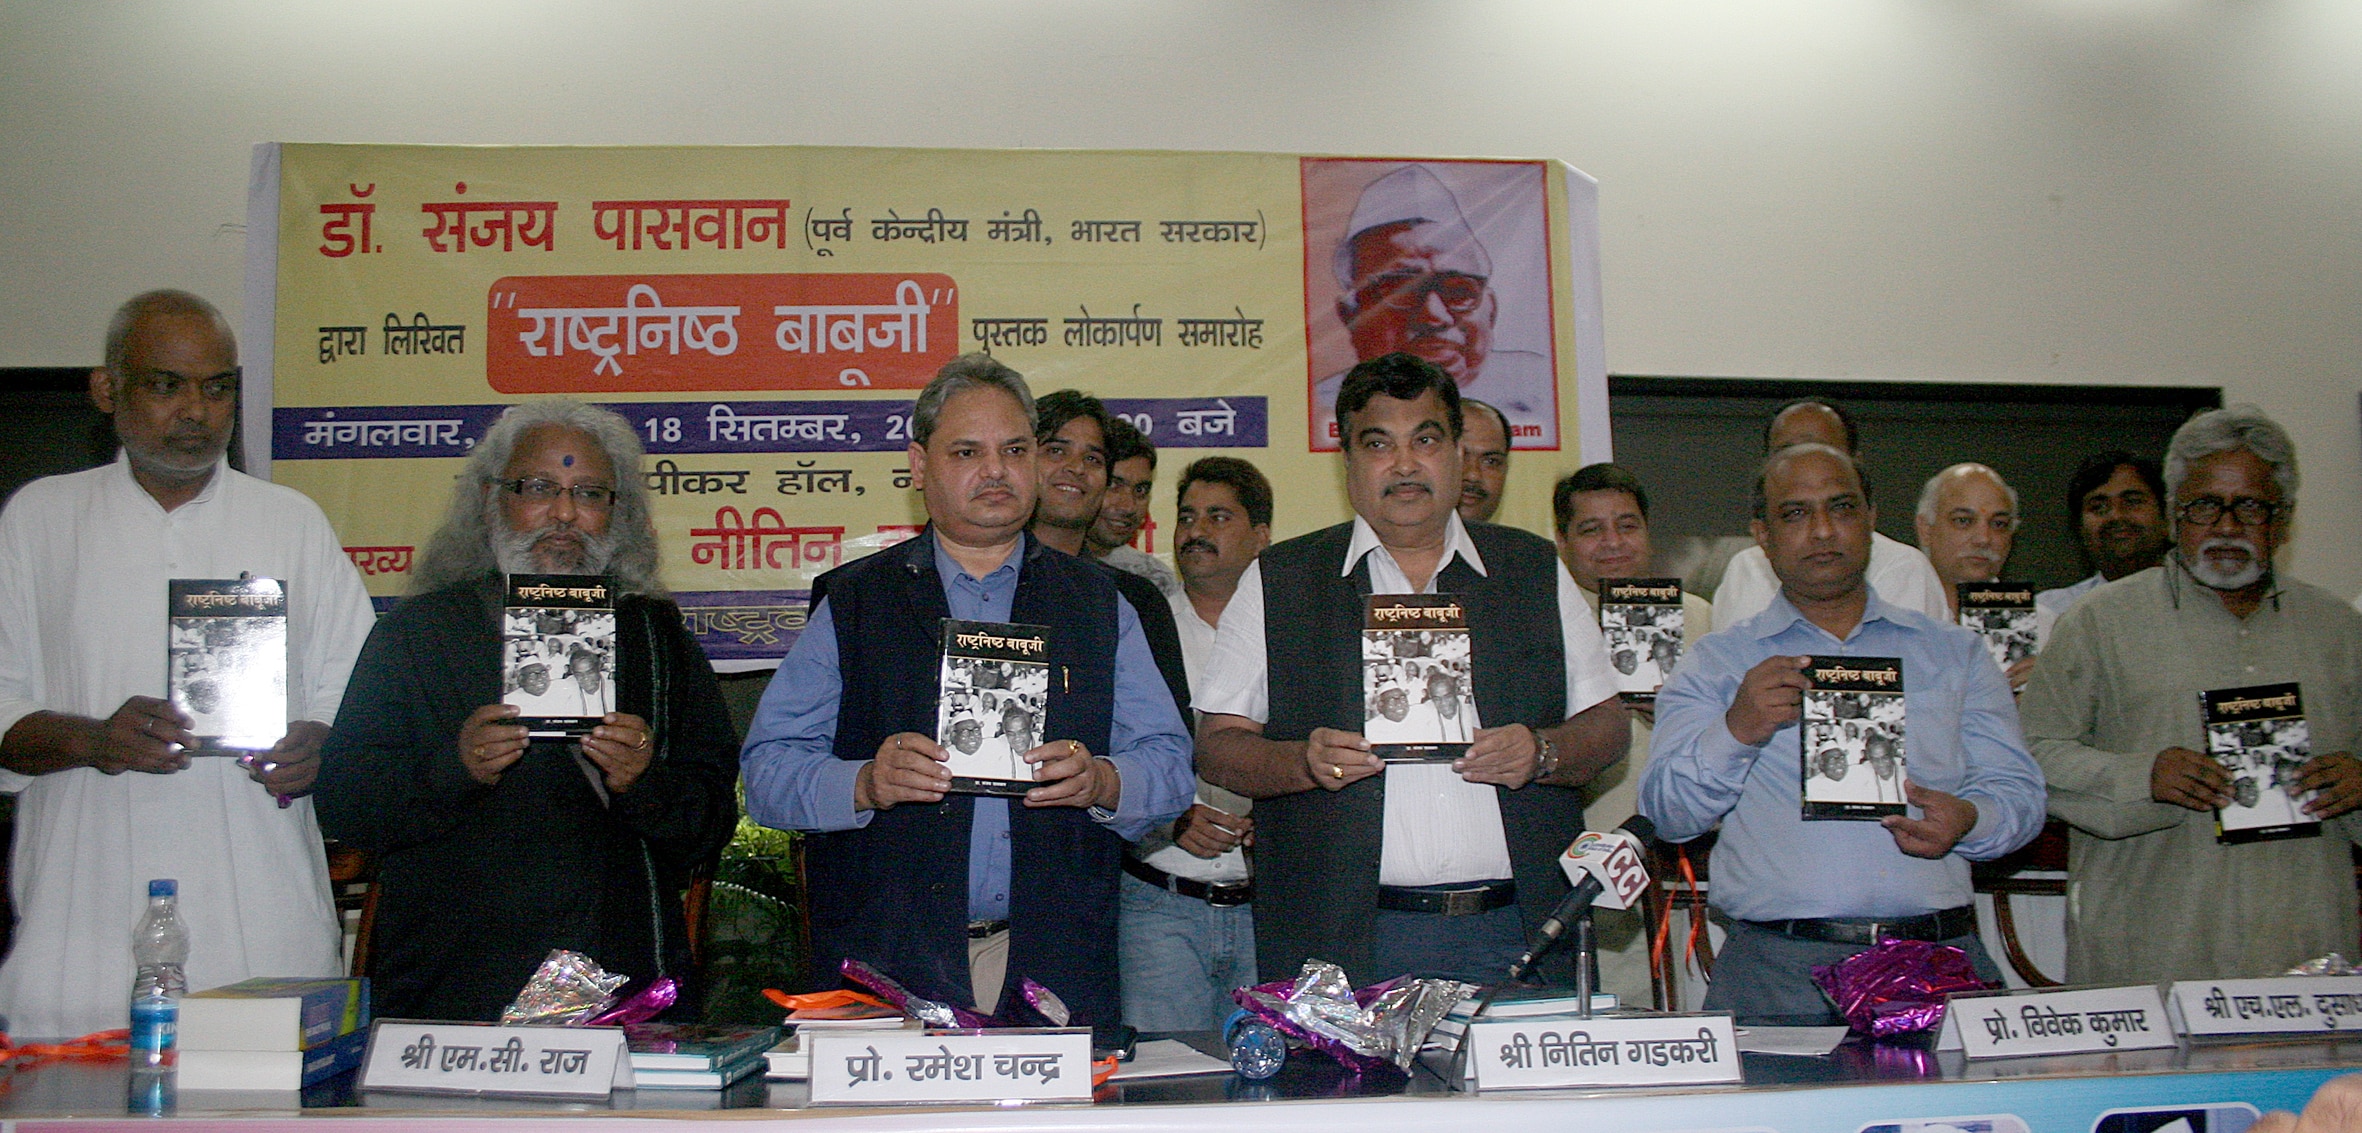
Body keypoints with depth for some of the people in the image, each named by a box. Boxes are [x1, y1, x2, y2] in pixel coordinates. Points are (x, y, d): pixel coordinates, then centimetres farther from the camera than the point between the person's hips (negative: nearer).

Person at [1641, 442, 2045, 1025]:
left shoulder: (1956, 654, 19)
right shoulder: (1716, 663, 13)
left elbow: (2019, 791, 13)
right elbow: (1667, 812, 3)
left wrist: (1967, 820, -10)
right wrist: (1736, 731, -15)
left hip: (1936, 959, 2)